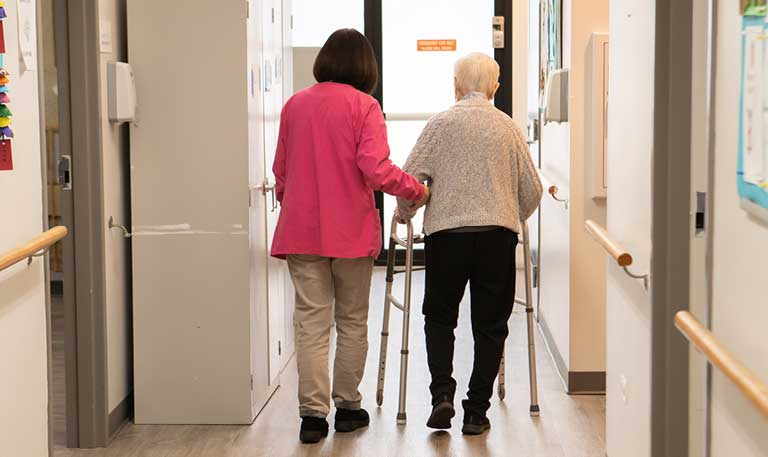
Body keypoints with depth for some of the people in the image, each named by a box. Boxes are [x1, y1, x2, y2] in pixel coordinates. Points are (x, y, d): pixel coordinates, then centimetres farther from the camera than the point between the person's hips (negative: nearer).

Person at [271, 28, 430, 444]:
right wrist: (416, 191, -3)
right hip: (350, 231, -3)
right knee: (352, 322, 12)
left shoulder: (294, 105, 7)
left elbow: (280, 170, 14)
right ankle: (347, 406, 19)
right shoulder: (363, 105, -7)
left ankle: (312, 412, -2)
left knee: (311, 322, 3)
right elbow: (376, 170, -17)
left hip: (301, 231, 3)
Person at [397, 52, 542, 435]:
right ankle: (476, 411, 7)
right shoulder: (507, 127, 9)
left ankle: (442, 395, -3)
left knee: (439, 317, 14)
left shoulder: (440, 124, 2)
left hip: (447, 231, -1)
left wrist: (405, 215, 13)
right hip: (498, 232, 1)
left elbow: (409, 179, -4)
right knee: (490, 324, 8)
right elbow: (532, 189, 10)